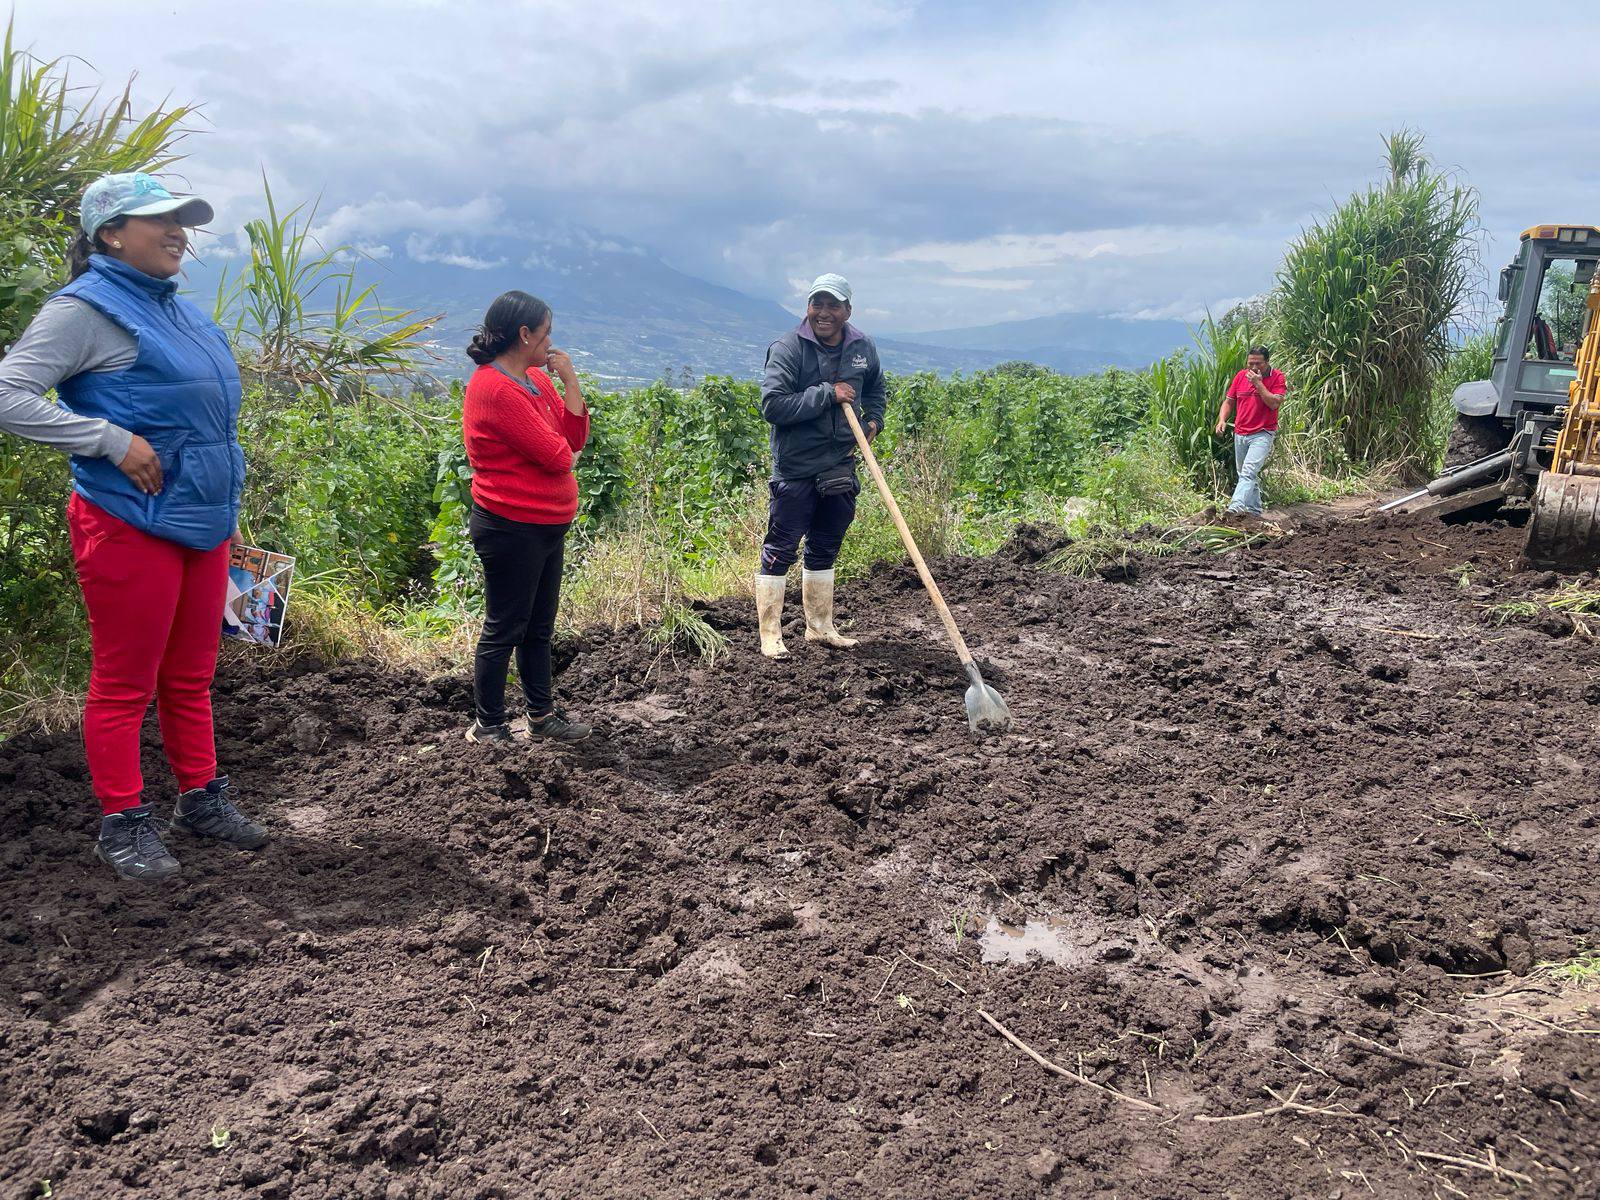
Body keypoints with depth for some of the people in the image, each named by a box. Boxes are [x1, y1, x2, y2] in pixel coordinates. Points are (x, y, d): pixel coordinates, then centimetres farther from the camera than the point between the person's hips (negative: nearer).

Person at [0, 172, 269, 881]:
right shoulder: (87, 309, -9)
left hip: (200, 523, 8)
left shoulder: (174, 308, 15)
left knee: (190, 675, 16)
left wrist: (224, 510, 18)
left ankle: (202, 800, 29)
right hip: (131, 525, -8)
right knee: (125, 685, 3)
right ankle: (123, 826, 15)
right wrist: (113, 441, -21)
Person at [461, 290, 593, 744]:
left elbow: (575, 437, 4)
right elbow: (557, 455, -23)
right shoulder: (494, 388, -20)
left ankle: (542, 715, 30)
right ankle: (488, 727, 16)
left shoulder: (534, 377, 10)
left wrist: (570, 380, -4)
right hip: (512, 530, -9)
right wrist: (560, 449, -2)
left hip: (546, 526, 10)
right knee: (504, 630, 2)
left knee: (539, 627, 18)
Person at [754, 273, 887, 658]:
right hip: (796, 469, -6)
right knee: (781, 550, -3)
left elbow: (875, 390, 27)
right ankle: (770, 634, 5)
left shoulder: (863, 348, 7)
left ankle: (820, 627, 29)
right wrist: (827, 394, -21)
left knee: (825, 550, 16)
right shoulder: (788, 348, -12)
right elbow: (772, 406, -22)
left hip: (840, 467, 6)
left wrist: (873, 420, 7)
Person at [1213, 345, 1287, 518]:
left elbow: (1274, 403, -17)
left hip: (1262, 434, -6)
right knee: (1243, 473, 13)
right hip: (1240, 434, 6)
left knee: (1248, 472, -22)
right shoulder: (1241, 376, 7)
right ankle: (1254, 510, 26)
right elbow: (1228, 401, 12)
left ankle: (1235, 507, -35)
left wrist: (1258, 383, -18)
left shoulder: (1277, 377, -5)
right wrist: (1222, 420, -4)